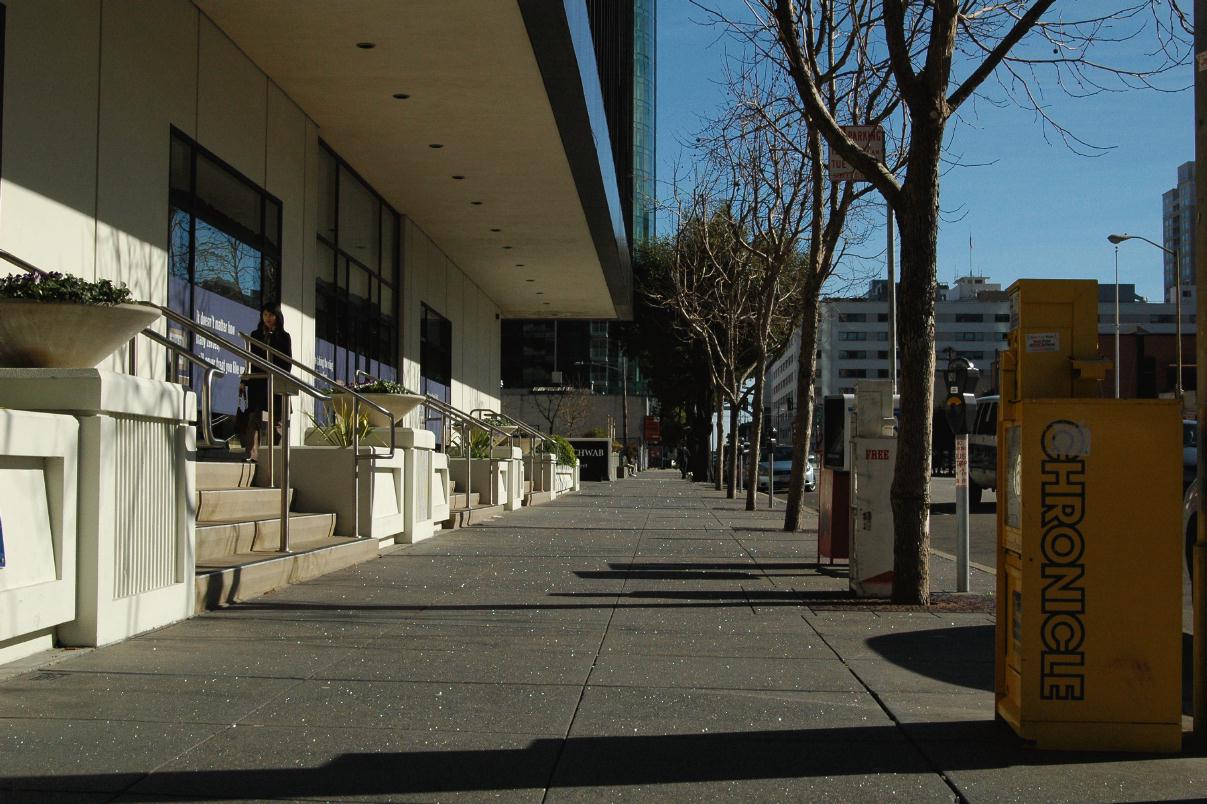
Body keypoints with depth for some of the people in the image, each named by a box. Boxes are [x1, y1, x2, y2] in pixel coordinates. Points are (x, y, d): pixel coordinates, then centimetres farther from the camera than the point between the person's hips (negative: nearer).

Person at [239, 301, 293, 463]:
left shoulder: (284, 337, 7)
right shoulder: (255, 335, 15)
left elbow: (288, 362, 2)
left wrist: (282, 380, -12)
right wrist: (244, 381, 8)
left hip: (277, 382, -2)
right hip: (257, 381, 2)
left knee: (276, 419, -1)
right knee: (253, 417, -7)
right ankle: (251, 454, -13)